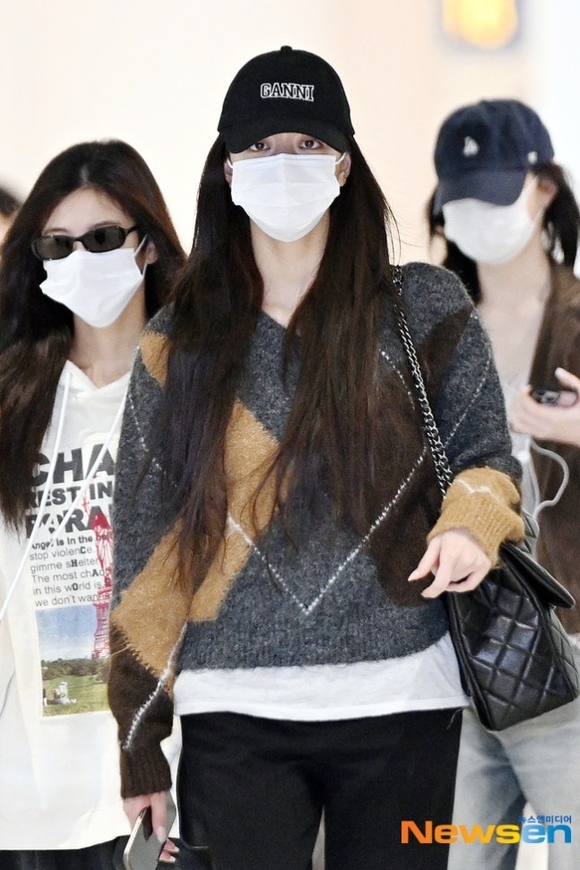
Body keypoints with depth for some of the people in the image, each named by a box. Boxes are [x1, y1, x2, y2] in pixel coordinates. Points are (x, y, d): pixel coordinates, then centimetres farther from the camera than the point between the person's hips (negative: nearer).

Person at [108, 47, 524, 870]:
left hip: (399, 706, -1)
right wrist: (137, 752, 6)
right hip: (235, 711, 1)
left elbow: (484, 457, 10)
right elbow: (145, 545, 8)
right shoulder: (178, 345, 7)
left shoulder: (427, 308, 4)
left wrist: (469, 524, -15)